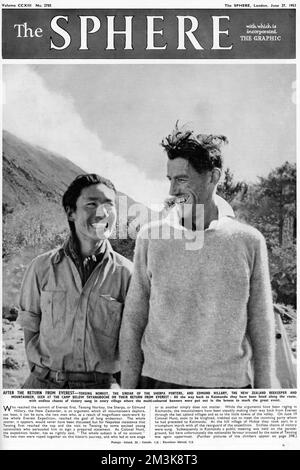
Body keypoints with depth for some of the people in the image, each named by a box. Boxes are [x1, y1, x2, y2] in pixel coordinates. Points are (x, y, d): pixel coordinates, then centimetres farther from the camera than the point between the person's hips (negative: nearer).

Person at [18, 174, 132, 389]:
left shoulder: (125, 272, -7)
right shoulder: (42, 267, -4)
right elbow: (30, 326, 6)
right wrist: (40, 373, 0)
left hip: (99, 385, 0)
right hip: (44, 382, 1)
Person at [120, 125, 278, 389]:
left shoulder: (249, 241, -3)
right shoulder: (150, 238, -2)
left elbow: (261, 331, 1)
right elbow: (132, 322, 1)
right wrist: (128, 388, -1)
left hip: (230, 381, 0)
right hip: (158, 379, 1)